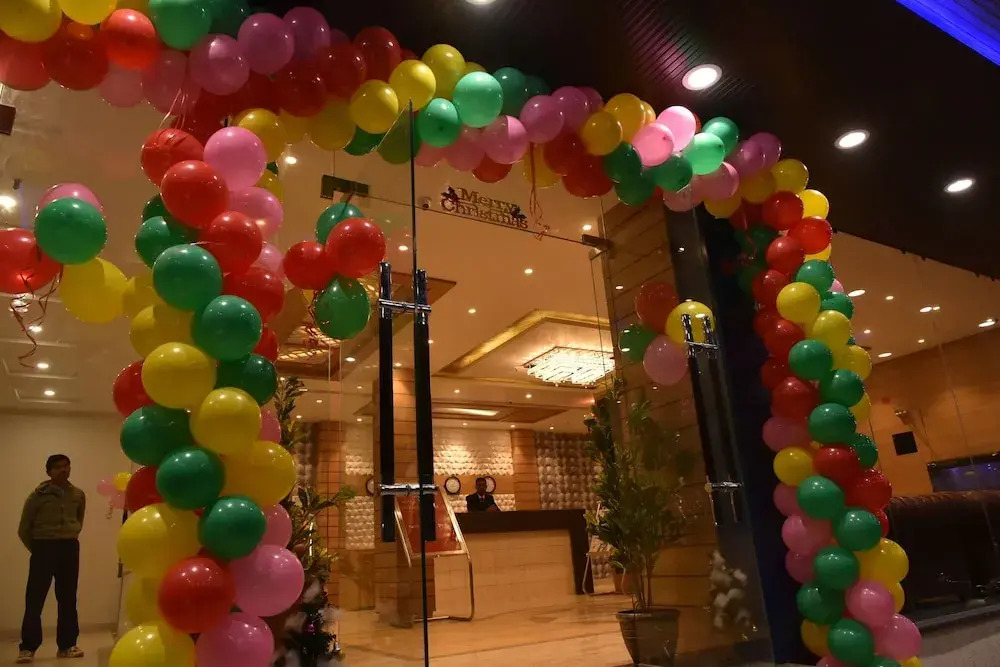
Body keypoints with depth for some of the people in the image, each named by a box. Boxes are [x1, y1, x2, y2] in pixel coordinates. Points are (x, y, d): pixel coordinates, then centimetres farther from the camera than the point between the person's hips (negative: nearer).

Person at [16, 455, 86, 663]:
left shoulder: (78, 495, 4)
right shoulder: (38, 495, -5)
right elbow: (24, 529, 2)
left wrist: (69, 540, 14)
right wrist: (36, 549, 7)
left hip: (70, 548, 3)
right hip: (44, 548, -3)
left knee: (68, 599, 7)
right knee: (35, 599, -2)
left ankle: (67, 645, 14)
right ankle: (27, 647, 7)